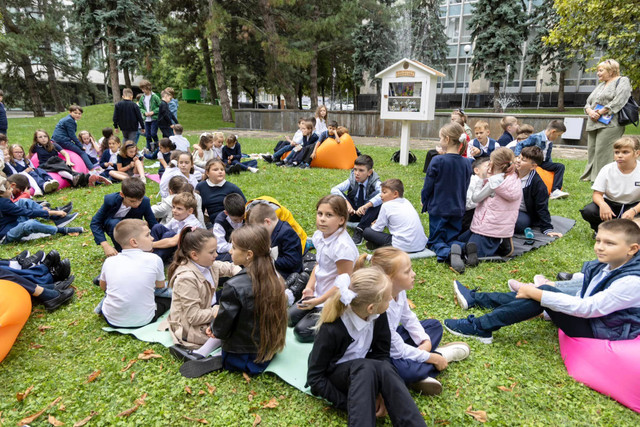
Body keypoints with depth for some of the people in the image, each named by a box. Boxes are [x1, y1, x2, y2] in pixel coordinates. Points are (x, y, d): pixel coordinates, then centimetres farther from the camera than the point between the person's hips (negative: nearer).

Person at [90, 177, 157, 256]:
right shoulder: (110, 200, -29)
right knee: (115, 223, -36)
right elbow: (95, 222, -24)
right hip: (111, 225, 0)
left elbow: (153, 224, -19)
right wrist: (106, 246, -36)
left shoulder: (145, 202, -27)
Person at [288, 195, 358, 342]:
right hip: (320, 292, 8)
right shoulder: (319, 235, -4)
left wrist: (319, 300, -20)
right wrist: (310, 287, -2)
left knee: (302, 331, -8)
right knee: (291, 317, 13)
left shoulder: (343, 246, -29)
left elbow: (344, 283, -24)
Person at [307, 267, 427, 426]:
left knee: (385, 369, -32)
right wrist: (348, 404, -24)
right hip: (334, 375, -4)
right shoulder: (331, 329, -28)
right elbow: (314, 378, -20)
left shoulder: (379, 316, -15)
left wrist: (379, 392, -22)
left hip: (367, 371, 4)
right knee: (366, 367, -37)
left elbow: (381, 355, -7)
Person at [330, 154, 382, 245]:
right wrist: (347, 203, -36)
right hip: (353, 212, 1)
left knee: (377, 194, -32)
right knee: (338, 195, -20)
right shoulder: (351, 181, -10)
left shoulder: (374, 182, -16)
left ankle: (360, 230, -33)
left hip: (368, 214, -1)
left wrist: (366, 206, -47)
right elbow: (334, 190, -22)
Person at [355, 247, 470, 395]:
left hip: (393, 340, 10)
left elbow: (408, 318, 9)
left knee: (434, 325, 12)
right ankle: (441, 354, -4)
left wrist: (425, 341, -6)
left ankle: (422, 374, -10)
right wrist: (433, 358, -15)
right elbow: (398, 350, -25)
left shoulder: (399, 290, -9)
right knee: (407, 370, -37)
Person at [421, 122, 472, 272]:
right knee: (452, 238, 18)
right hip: (458, 209, 4)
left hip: (438, 208, -4)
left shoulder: (437, 161, -15)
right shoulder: (466, 163, 1)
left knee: (435, 241, 10)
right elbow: (465, 187, 11)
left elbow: (428, 186, -9)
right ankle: (460, 248, -19)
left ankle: (446, 253, -25)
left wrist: (425, 203, 9)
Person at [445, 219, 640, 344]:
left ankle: (480, 328, -23)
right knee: (531, 294, 0)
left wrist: (538, 295, -29)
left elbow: (588, 308, -30)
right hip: (588, 315, 9)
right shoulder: (604, 266, 2)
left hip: (601, 332, -9)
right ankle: (475, 299, 9)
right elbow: (583, 300, 13)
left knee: (545, 291, -24)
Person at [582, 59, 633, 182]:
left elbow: (618, 101, -13)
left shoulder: (622, 81, 2)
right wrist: (590, 111, -3)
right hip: (593, 124, 8)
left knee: (602, 152, -12)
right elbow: (588, 102, 19)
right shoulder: (600, 85, 25)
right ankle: (590, 176, 10)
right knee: (592, 151, 5)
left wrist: (600, 112, -15)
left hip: (609, 124, -8)